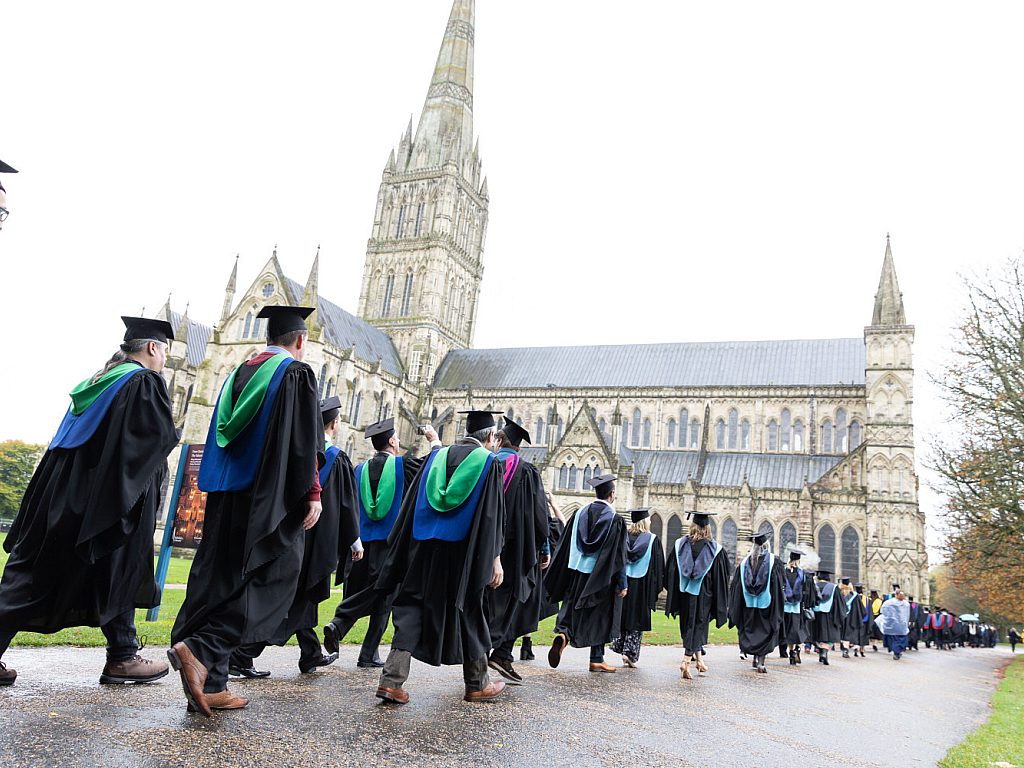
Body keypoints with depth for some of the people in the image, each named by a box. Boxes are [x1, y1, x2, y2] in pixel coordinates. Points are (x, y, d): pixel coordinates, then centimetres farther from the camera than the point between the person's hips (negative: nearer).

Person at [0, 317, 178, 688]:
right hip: (113, 496, -7)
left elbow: (67, 438, 20)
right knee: (118, 574, 4)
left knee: (36, 573, 9)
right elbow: (161, 437, -14)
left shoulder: (95, 381, 17)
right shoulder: (146, 382, -7)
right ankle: (122, 658, 12)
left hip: (63, 494, 7)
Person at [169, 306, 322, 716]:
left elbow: (220, 435, 20)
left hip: (227, 497, 8)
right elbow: (304, 442, -13)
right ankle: (199, 650, -19)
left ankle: (210, 687, 9)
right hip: (270, 500, -7)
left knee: (220, 582, 8)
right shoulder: (296, 374, -4)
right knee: (270, 582, -2)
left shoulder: (240, 372, 17)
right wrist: (312, 494, -10)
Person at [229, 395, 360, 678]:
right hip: (316, 539, -7)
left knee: (303, 595, 17)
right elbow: (346, 503, -8)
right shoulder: (336, 458, -10)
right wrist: (355, 541, 0)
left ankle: (312, 655, 28)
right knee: (292, 599, -2)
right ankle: (240, 656, -8)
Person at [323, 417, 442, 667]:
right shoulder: (403, 464, -3)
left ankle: (337, 626, -10)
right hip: (392, 541, -4)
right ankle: (369, 653, 6)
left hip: (363, 540, 4)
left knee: (359, 592, 14)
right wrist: (435, 440, 28)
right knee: (384, 597, 3)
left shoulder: (361, 469, 9)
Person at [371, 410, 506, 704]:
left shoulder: (437, 455, 11)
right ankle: (477, 684, 22)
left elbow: (412, 503, 10)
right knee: (468, 612, 11)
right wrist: (495, 558, -5)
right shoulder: (488, 462, -1)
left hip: (424, 547, 3)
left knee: (413, 608, 7)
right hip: (463, 552, -3)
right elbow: (492, 514, -6)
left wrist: (404, 549, 14)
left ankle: (392, 680, -5)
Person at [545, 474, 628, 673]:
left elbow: (566, 546, 6)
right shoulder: (615, 519, -10)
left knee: (572, 610, 12)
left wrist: (562, 578, 14)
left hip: (577, 573, 3)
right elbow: (619, 555, -10)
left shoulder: (580, 513, 3)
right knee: (600, 618, 9)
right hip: (602, 577, -3)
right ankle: (597, 660, 15)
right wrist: (622, 583, -5)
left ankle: (562, 634, -16)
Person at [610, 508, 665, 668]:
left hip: (623, 582, 3)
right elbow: (658, 566, -5)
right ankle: (630, 654, -1)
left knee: (623, 617, 16)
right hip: (642, 586, -3)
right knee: (637, 620, 3)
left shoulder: (623, 537, 3)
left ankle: (620, 647, 17)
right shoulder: (652, 540, -5)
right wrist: (657, 586, 3)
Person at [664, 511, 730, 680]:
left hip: (684, 594, 2)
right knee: (697, 627, 6)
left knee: (689, 626, 18)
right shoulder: (715, 550, -8)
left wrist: (674, 594, 13)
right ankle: (686, 661, -5)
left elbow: (670, 571, 2)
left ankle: (698, 658, 26)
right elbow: (721, 578, -5)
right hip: (703, 596, -2)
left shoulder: (680, 545, -3)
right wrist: (722, 604, 3)